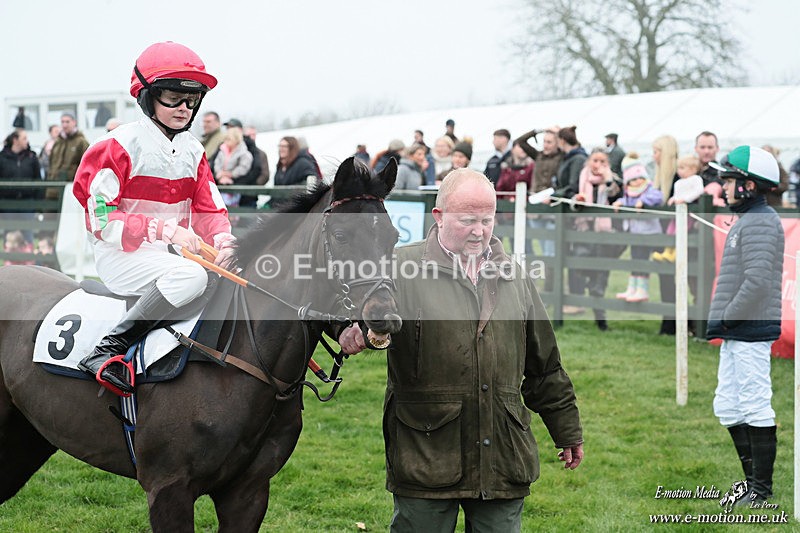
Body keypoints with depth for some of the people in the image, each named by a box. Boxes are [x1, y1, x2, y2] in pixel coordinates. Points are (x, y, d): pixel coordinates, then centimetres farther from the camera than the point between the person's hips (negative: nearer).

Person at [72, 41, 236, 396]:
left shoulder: (192, 150, 11)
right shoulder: (121, 145, -10)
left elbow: (210, 210, 9)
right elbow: (102, 219, -16)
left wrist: (223, 241, -16)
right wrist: (166, 229, -27)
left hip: (175, 252, 8)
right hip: (122, 257, -7)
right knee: (191, 276, -34)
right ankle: (108, 350, -31)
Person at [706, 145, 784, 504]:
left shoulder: (759, 222, -14)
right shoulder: (745, 220, 18)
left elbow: (757, 282, -23)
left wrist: (727, 318, -16)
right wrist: (719, 320, 14)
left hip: (751, 331, -11)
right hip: (735, 334, 11)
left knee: (755, 408, -5)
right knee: (728, 408, 13)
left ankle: (762, 488, 1)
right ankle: (754, 482, 21)